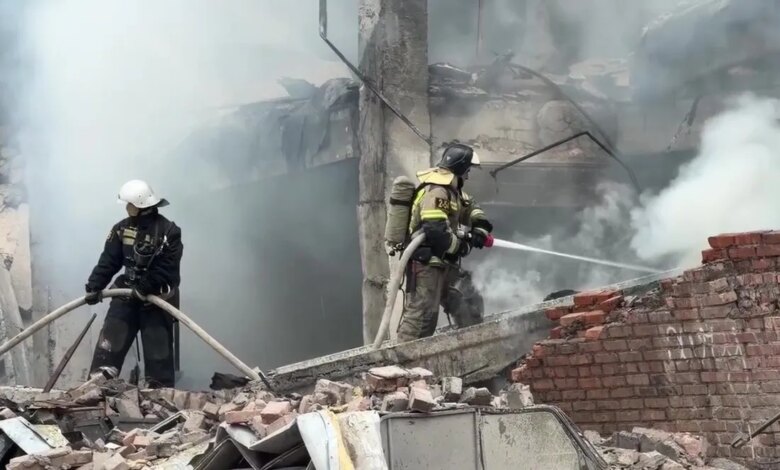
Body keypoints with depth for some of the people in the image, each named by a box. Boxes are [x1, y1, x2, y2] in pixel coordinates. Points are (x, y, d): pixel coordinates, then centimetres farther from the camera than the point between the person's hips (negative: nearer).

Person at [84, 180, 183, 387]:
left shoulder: (169, 231, -13)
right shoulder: (122, 229, 2)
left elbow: (166, 269, -19)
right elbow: (108, 261, 1)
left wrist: (144, 289, -25)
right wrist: (94, 286, -10)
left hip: (157, 298, -4)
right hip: (127, 293, 4)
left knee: (158, 348, 1)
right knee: (109, 341, -2)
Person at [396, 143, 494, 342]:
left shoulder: (451, 188, 12)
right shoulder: (435, 192, -20)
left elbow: (469, 206, 27)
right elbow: (436, 231, -29)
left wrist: (480, 226, 5)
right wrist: (461, 246, -13)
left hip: (444, 263, 10)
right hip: (426, 262, -10)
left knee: (470, 303, 12)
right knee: (421, 314, -12)